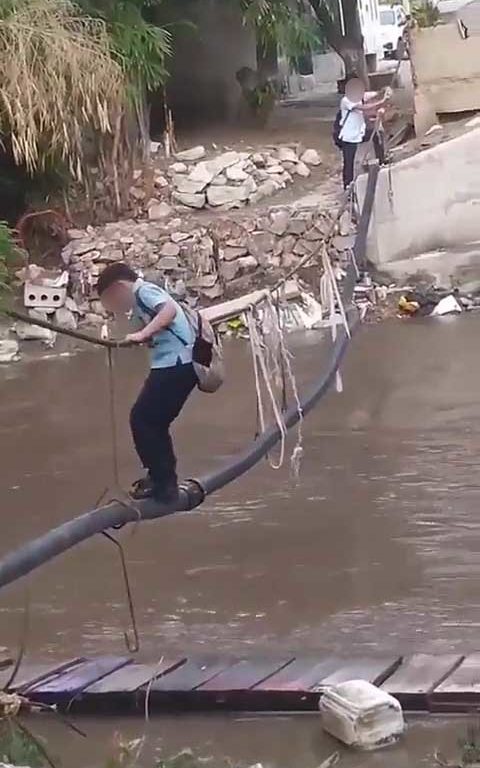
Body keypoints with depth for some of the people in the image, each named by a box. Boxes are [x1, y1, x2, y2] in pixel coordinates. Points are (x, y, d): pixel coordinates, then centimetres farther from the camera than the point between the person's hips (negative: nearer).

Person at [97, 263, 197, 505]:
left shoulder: (144, 291, -5)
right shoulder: (142, 298, 24)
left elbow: (170, 309, -23)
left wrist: (142, 334, -28)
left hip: (175, 363, -10)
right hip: (179, 364, 10)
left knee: (141, 420, -5)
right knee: (154, 423, 16)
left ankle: (162, 482, 0)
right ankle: (164, 480, 23)